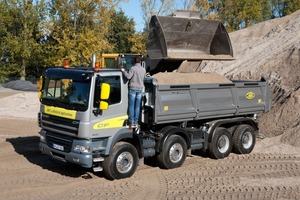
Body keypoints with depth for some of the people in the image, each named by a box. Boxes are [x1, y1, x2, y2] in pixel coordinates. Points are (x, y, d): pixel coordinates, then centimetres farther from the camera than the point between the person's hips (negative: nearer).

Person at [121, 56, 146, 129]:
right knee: (137, 106, 6)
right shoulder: (143, 69, 7)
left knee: (131, 106, -1)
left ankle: (131, 123, -3)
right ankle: (136, 122, 7)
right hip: (140, 89, 5)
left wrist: (124, 71, -3)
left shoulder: (133, 68, -10)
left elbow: (128, 76, -19)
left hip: (133, 88, -5)